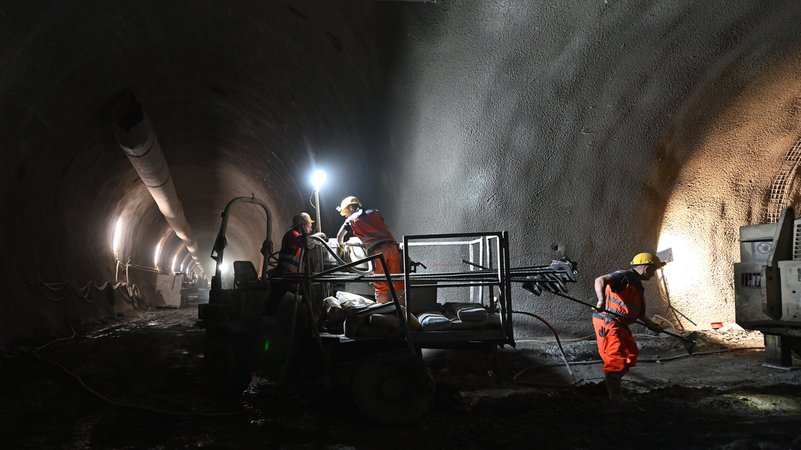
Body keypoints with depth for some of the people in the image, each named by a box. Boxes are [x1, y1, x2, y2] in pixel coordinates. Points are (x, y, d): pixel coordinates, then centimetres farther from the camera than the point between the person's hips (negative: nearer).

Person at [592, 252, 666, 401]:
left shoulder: (638, 286, 19)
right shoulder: (624, 277, -12)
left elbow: (638, 312, 30)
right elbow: (600, 280, -29)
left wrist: (650, 324, 28)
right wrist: (601, 300, -43)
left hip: (622, 325, 10)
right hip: (608, 322, -10)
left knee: (631, 354, 18)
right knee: (616, 358, -10)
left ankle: (611, 380, 34)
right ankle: (615, 396, 1)